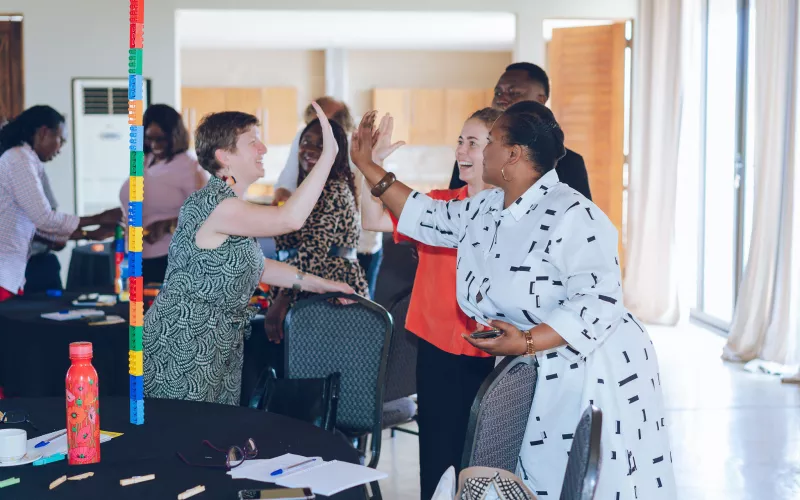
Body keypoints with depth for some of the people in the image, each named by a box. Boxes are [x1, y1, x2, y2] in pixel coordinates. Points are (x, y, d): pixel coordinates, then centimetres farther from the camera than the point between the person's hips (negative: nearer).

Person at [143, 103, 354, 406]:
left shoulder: (230, 205, 11)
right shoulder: (212, 205, -22)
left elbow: (254, 265, 20)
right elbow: (290, 219, -32)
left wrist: (317, 284, 13)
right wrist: (329, 152, -30)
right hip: (182, 350, -10)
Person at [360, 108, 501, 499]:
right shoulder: (440, 203, 3)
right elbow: (374, 220, -4)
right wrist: (374, 163, -15)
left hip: (483, 356, -4)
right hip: (434, 347, 4)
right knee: (434, 454, 15)